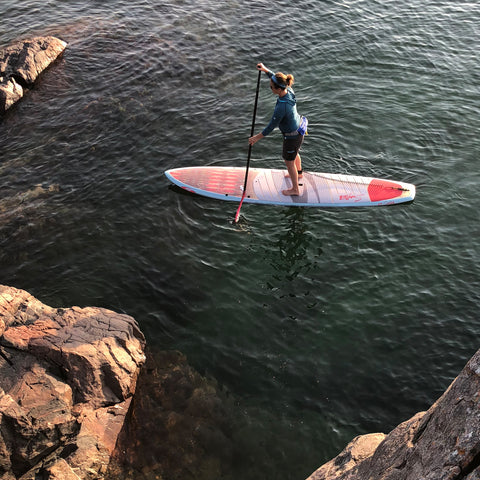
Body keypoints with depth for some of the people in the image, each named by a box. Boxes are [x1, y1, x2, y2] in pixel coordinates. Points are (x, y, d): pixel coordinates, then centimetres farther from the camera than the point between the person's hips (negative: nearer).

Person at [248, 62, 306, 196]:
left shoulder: (282, 107, -38)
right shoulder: (288, 90, -15)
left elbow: (271, 126, -25)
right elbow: (276, 79, 8)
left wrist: (257, 137, -15)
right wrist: (265, 70, 6)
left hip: (292, 137, -8)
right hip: (298, 129, 8)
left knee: (289, 161, 15)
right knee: (295, 154, 34)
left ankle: (295, 189, 37)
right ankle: (299, 173, 63)